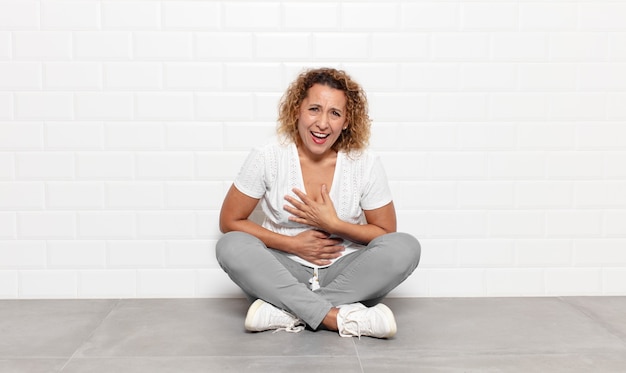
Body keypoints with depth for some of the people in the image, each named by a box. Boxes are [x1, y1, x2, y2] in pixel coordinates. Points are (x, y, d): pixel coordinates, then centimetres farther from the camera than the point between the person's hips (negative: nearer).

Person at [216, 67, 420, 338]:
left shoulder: (366, 165, -7)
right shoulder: (267, 159, -9)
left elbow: (387, 234, 0)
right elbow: (230, 221, -4)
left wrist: (333, 224, -16)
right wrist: (293, 244, -13)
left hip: (346, 277, 1)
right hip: (283, 275, 0)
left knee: (406, 247, -26)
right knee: (231, 246, -28)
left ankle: (286, 312, -25)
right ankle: (339, 318, -31)